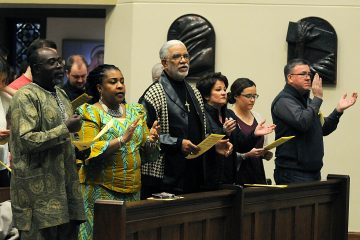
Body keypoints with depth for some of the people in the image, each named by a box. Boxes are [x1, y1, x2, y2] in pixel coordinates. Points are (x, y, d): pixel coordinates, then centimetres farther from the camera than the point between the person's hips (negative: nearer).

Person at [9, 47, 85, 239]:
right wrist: (66, 129, -17)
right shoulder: (26, 96, -10)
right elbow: (27, 140, -20)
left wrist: (78, 149, 13)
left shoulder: (61, 94, 17)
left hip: (66, 186, 8)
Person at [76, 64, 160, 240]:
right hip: (102, 190, -5)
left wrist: (151, 141, -8)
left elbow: (148, 153, 13)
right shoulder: (91, 113, -2)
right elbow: (89, 152, -14)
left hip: (133, 190, 5)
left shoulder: (135, 112, 14)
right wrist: (122, 140, -21)